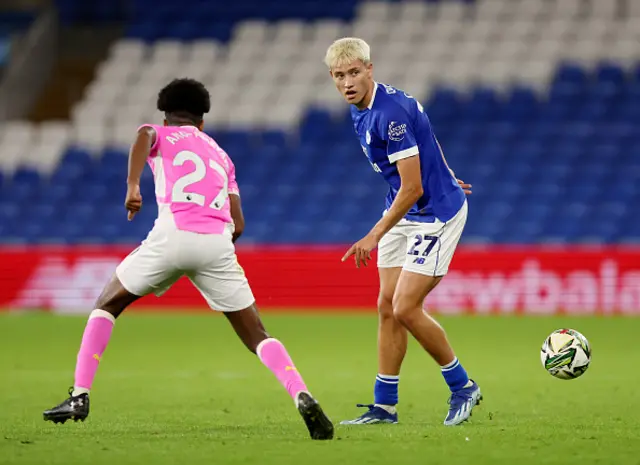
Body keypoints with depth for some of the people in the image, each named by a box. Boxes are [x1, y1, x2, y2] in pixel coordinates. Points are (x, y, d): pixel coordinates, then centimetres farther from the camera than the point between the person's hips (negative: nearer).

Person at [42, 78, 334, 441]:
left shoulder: (161, 136, 22)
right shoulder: (220, 155, 32)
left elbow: (144, 134, -7)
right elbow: (238, 224, 23)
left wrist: (132, 186, -16)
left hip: (173, 234, -2)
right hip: (218, 241, 2)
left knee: (107, 306, 19)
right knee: (257, 337, 8)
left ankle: (80, 397, 9)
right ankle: (303, 397, -16)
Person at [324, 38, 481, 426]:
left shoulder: (390, 112, -26)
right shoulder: (361, 111, 4)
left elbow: (412, 188, -26)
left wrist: (375, 236, -25)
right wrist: (443, 177, 30)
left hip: (436, 213, -9)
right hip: (403, 212, 9)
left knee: (406, 308, -11)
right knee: (387, 307, 6)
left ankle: (462, 387, 7)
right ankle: (385, 405, 11)